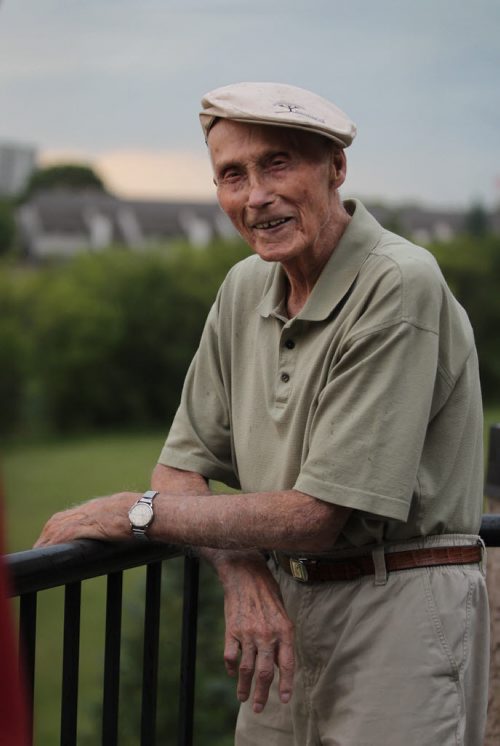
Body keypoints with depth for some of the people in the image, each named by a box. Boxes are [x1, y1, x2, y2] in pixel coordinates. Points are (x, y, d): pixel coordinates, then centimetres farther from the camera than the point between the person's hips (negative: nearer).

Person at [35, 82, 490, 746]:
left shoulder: (400, 286, -17)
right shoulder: (247, 287, 6)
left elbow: (317, 515, -19)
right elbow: (184, 465, 8)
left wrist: (137, 511, -12)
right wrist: (241, 575, -12)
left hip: (399, 608, -6)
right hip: (282, 613, 6)